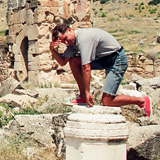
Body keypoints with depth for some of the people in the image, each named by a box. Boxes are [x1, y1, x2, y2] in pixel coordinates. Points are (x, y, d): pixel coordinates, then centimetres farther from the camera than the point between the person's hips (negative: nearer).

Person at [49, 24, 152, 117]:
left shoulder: (83, 38, -27)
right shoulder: (72, 41, 2)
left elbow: (86, 68, -29)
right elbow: (63, 62, 3)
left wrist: (87, 92, -26)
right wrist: (53, 50, -14)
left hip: (117, 60, -9)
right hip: (103, 59, 9)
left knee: (106, 101, -15)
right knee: (73, 61, -3)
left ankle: (142, 101, 1)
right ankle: (83, 97, 5)